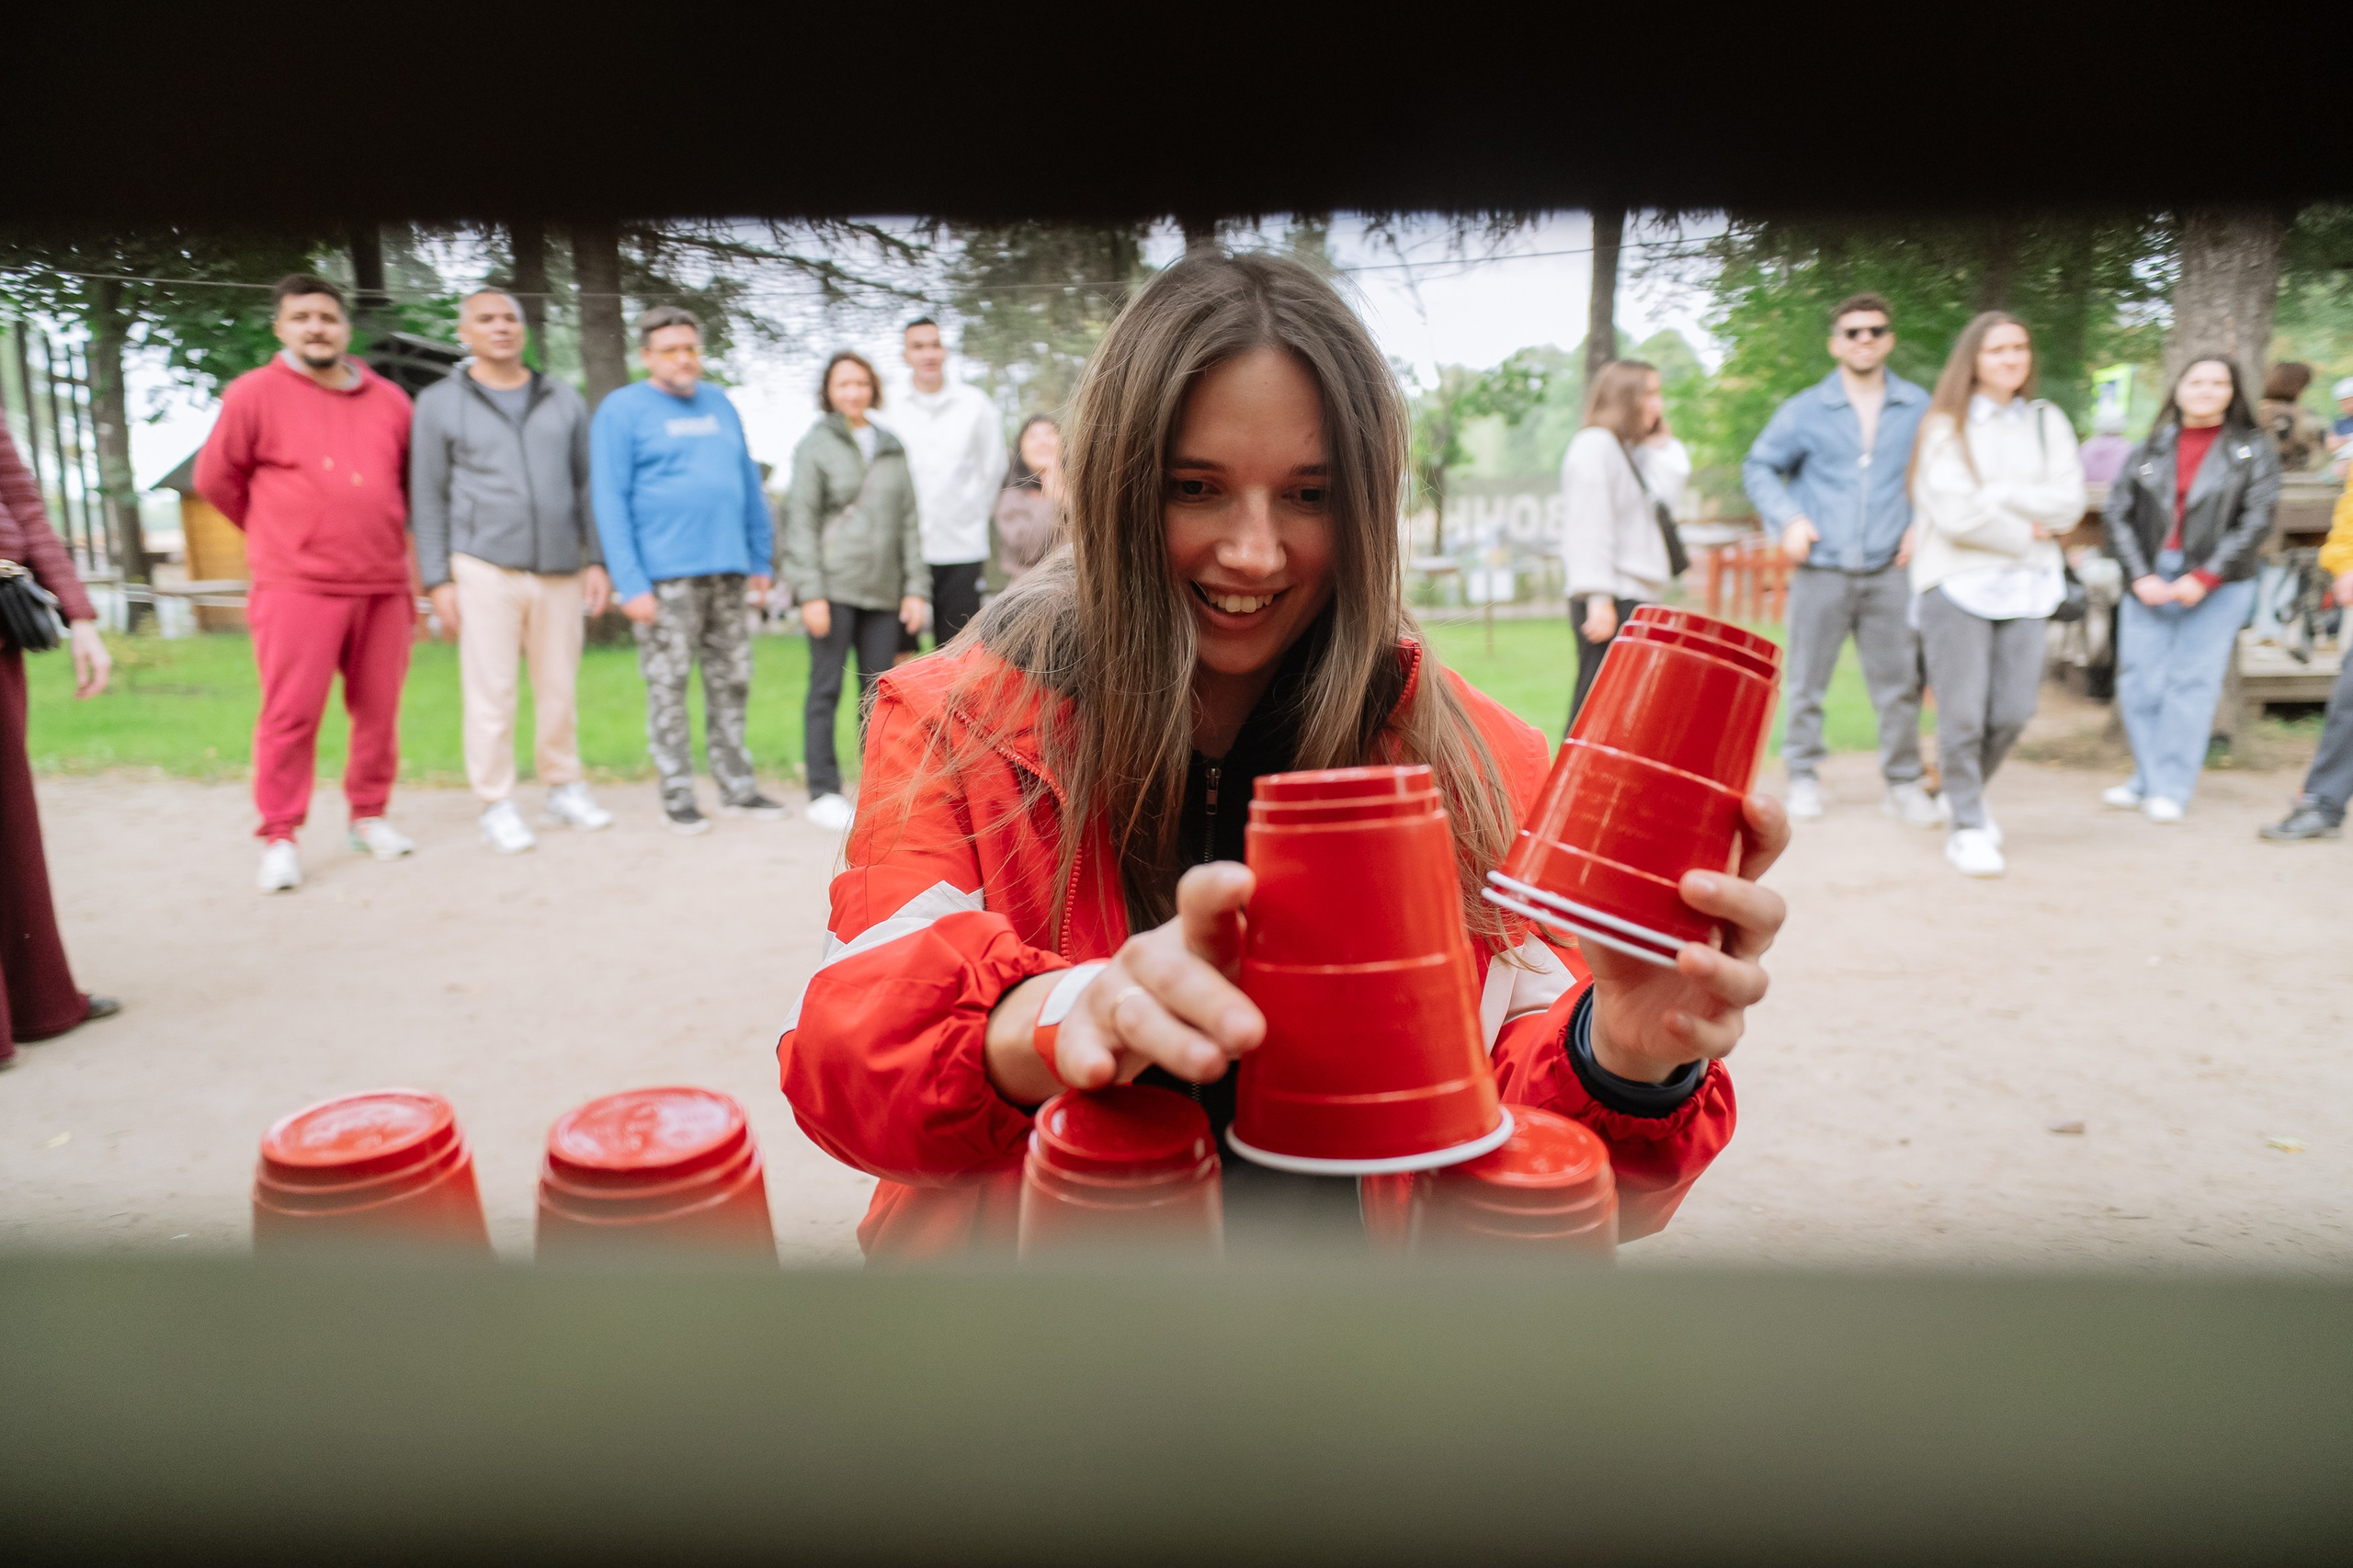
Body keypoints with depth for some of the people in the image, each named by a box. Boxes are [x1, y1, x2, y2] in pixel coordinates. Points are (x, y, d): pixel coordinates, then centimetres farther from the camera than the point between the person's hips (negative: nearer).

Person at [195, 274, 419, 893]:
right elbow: (215, 478, 7)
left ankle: (369, 815, 21)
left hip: (384, 584, 3)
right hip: (297, 587, -3)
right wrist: (280, 532, 15)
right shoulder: (255, 394, 0)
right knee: (291, 714, -3)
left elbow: (414, 482, 21)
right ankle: (279, 838, 5)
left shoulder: (389, 400, 9)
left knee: (378, 708, 6)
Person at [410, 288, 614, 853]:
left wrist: (597, 560, 5)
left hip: (559, 570, 2)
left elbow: (587, 485, 13)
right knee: (491, 693, -2)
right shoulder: (439, 403, 6)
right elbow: (428, 498, 4)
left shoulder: (564, 399, 12)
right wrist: (437, 581, -3)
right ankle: (497, 807, 7)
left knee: (559, 689, 7)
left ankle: (565, 790, 21)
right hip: (484, 569, -2)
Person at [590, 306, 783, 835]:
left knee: (731, 682, 9)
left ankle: (738, 787, 19)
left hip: (727, 570, 5)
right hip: (665, 574, -5)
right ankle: (678, 797, 11)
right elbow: (610, 502, -7)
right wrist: (630, 584, -14)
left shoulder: (719, 404, 15)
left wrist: (760, 558, 9)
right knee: (668, 688, 2)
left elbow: (750, 484, 16)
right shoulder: (621, 409, -1)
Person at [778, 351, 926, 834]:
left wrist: (915, 588, 6)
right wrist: (810, 593, -10)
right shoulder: (815, 446, 3)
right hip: (834, 589, -4)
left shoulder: (891, 447, 15)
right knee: (826, 690, -1)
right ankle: (823, 793, 6)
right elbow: (801, 523, -2)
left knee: (879, 693, 4)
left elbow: (909, 521, 14)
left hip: (883, 592, 4)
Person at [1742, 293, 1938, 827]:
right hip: (1820, 569, -1)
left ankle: (1903, 783, 14)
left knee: (1898, 683, 2)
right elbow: (1759, 468, 9)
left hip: (1888, 571, 1)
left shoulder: (1918, 408, 10)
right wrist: (1787, 520, -6)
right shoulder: (1804, 410, 5)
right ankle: (1803, 777, 17)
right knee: (1807, 682, 3)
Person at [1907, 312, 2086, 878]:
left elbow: (2069, 505, 3)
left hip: (2028, 584, 4)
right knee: (1963, 714, -6)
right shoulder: (1947, 425, 3)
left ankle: (1970, 793, 26)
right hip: (1958, 581, -4)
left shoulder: (2048, 422, 15)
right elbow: (1954, 513, -9)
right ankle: (1968, 826, 7)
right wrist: (2025, 533, -1)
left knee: (2014, 711, 0)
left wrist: (1997, 496, -6)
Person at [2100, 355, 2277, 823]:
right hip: (2149, 579, 2)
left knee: (2192, 681, -3)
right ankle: (2147, 779, 13)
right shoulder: (2150, 450, 10)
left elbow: (2255, 522, -2)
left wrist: (2204, 579, -12)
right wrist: (2140, 576, -7)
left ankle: (2170, 789, 3)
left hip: (2217, 586, -2)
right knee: (2139, 683, -1)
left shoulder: (2254, 452, 5)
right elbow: (2118, 513, 5)